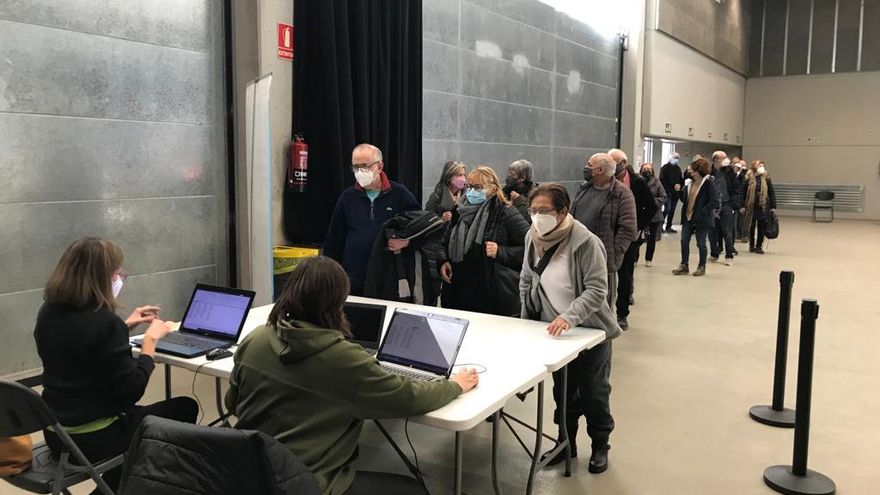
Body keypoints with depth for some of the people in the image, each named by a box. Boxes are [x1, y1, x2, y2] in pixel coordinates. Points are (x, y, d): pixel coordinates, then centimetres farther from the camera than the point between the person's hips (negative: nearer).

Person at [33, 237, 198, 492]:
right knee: (184, 408, 11)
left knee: (134, 415, 32)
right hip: (92, 438, -8)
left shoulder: (49, 313, 0)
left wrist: (125, 326, 15)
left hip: (56, 432, 8)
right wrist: (150, 339, -11)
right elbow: (132, 390, -21)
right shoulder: (105, 322, -25)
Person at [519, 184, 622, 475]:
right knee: (562, 391, 19)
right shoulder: (533, 238, -4)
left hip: (590, 331, -5)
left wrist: (569, 317, -38)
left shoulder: (586, 242, -23)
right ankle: (566, 442, 37)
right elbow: (526, 281, 9)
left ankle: (600, 446, 31)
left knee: (594, 394, 10)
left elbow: (597, 290, -26)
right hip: (554, 332, 5)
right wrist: (527, 319, 8)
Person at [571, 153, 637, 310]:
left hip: (603, 261, -6)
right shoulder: (584, 188, 12)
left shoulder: (622, 194, -9)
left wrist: (613, 253, -16)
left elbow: (628, 229, -12)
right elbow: (571, 215, 19)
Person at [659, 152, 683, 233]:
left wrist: (679, 185, -2)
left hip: (676, 193, 6)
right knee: (667, 209, -14)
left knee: (672, 210, 7)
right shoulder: (665, 168, -2)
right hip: (667, 192, -6)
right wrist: (668, 190, -14)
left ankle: (668, 227, 13)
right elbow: (662, 180, -8)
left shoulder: (678, 168, 17)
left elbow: (681, 180, 21)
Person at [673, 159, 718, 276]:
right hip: (688, 217, 6)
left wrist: (702, 211, -22)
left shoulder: (708, 184, -12)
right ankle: (684, 265, 17)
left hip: (702, 219, -6)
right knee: (684, 241, 7)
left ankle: (702, 267, 19)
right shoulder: (690, 183, 8)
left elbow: (714, 202, -17)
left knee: (701, 243, 5)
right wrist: (680, 191, -3)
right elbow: (684, 198, 15)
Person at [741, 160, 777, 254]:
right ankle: (751, 245, 22)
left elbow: (772, 193, 4)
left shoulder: (766, 178, 2)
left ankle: (759, 246, 13)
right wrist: (742, 206, -4)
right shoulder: (749, 178, -2)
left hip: (763, 207, 1)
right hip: (751, 206, -1)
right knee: (752, 227, 8)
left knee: (761, 227, 3)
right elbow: (744, 192, 0)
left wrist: (773, 206, 0)